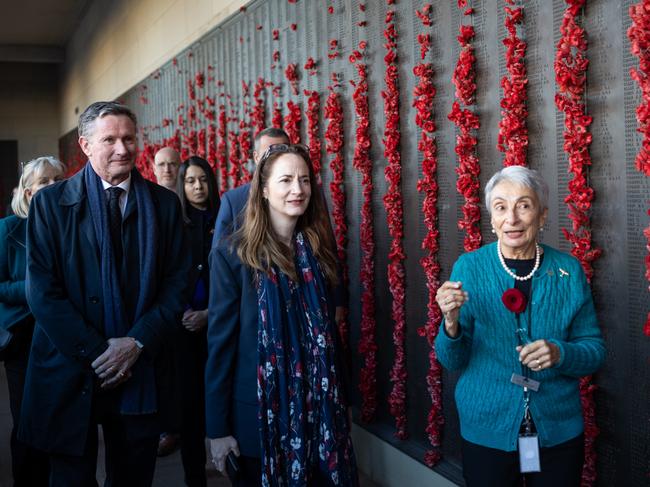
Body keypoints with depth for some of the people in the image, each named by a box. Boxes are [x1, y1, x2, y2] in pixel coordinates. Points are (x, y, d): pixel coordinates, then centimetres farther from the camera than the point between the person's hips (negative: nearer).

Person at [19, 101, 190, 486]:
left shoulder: (164, 203, 3)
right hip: (70, 373, -1)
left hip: (141, 372, 2)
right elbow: (42, 289, -7)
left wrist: (137, 342, -11)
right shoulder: (51, 202, -2)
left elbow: (177, 282, 1)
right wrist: (95, 351, -12)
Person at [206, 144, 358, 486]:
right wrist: (217, 427, -10)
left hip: (319, 405, 4)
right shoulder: (233, 253, -12)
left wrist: (341, 398, 10)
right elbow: (220, 341, -11)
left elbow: (329, 330, 9)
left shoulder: (319, 248, 2)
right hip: (260, 408, -4)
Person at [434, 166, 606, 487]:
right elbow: (452, 361, -7)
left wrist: (560, 353, -21)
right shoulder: (469, 268, -8)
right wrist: (451, 323, -28)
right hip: (486, 432, -1)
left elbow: (595, 351, 0)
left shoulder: (568, 271, -5)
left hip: (559, 433, 1)